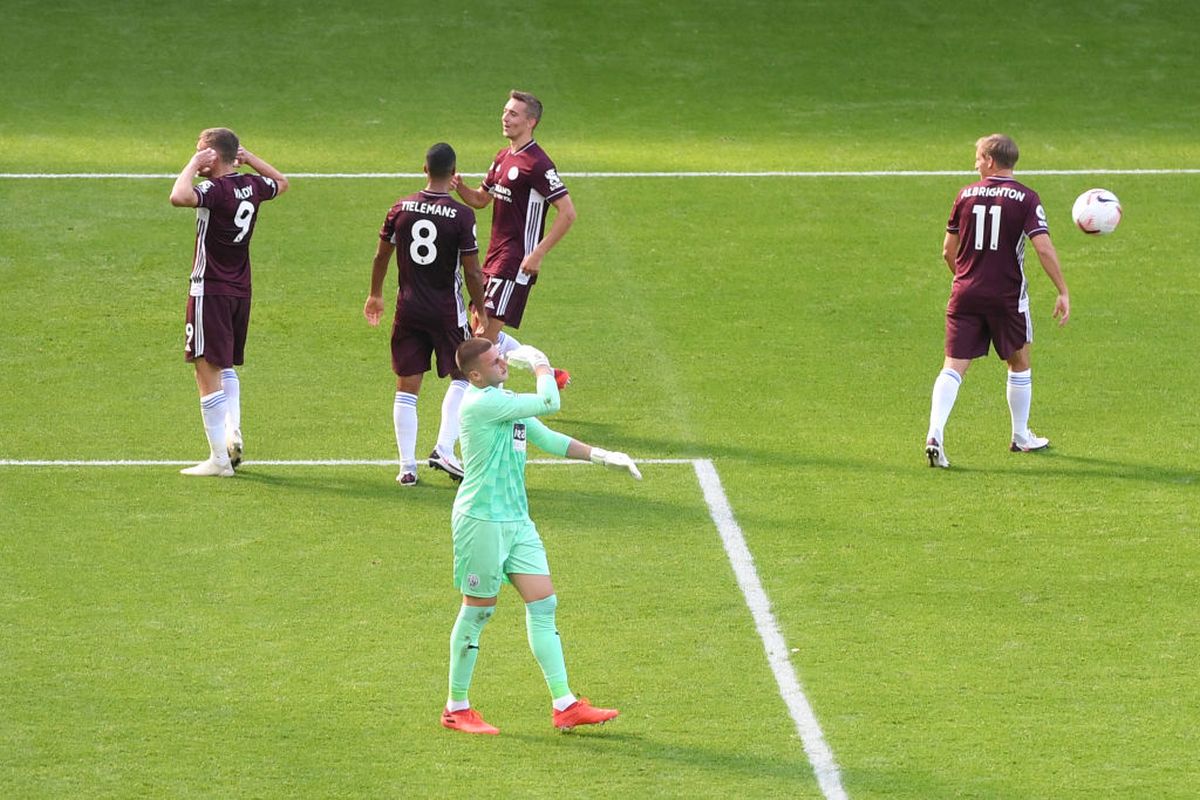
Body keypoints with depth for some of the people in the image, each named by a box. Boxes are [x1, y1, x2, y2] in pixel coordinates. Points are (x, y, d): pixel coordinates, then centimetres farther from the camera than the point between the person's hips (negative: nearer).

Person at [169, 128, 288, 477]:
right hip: (241, 290, 8)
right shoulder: (252, 186, 5)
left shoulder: (215, 189, -18)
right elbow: (282, 183, 28)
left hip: (210, 290, -8)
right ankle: (233, 431, 9)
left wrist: (193, 166, -22)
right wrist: (249, 158, 22)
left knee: (208, 372, -5)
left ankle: (219, 458, -6)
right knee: (227, 366, 25)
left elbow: (179, 197, -38)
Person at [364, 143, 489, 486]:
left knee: (406, 388, 9)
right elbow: (472, 271, -11)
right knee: (463, 378, 15)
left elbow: (381, 256, 8)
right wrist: (480, 308, 4)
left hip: (408, 308, 3)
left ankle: (407, 466, 9)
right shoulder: (462, 216, -14)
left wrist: (375, 295, 23)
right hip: (447, 310, -3)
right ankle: (444, 450, 1)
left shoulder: (401, 208, -2)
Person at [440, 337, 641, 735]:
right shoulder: (481, 402, -18)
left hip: (516, 520, 9)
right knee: (478, 610, 1)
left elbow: (548, 438, 21)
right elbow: (549, 402, -21)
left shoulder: (505, 401, 13)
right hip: (482, 519, -9)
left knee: (543, 604, 4)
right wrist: (540, 363, -3)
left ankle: (564, 705, 4)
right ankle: (457, 708, 13)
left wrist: (602, 457, 14)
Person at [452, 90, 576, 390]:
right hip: (494, 258, 10)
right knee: (480, 330, 12)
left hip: (516, 263, -10)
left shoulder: (537, 164, -15)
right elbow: (480, 199, 23)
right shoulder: (503, 157, 13)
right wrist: (458, 186, 1)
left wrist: (538, 254, -21)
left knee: (488, 333, -12)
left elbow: (568, 213, -18)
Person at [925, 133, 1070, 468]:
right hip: (1007, 295, -2)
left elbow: (948, 250, 10)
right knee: (1019, 363, 18)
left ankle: (935, 434, -21)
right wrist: (1063, 292, -10)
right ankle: (1021, 437, 28)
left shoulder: (966, 195, 4)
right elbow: (1043, 248, -15)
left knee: (954, 366, -2)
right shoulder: (1026, 198, -5)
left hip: (965, 291, 2)